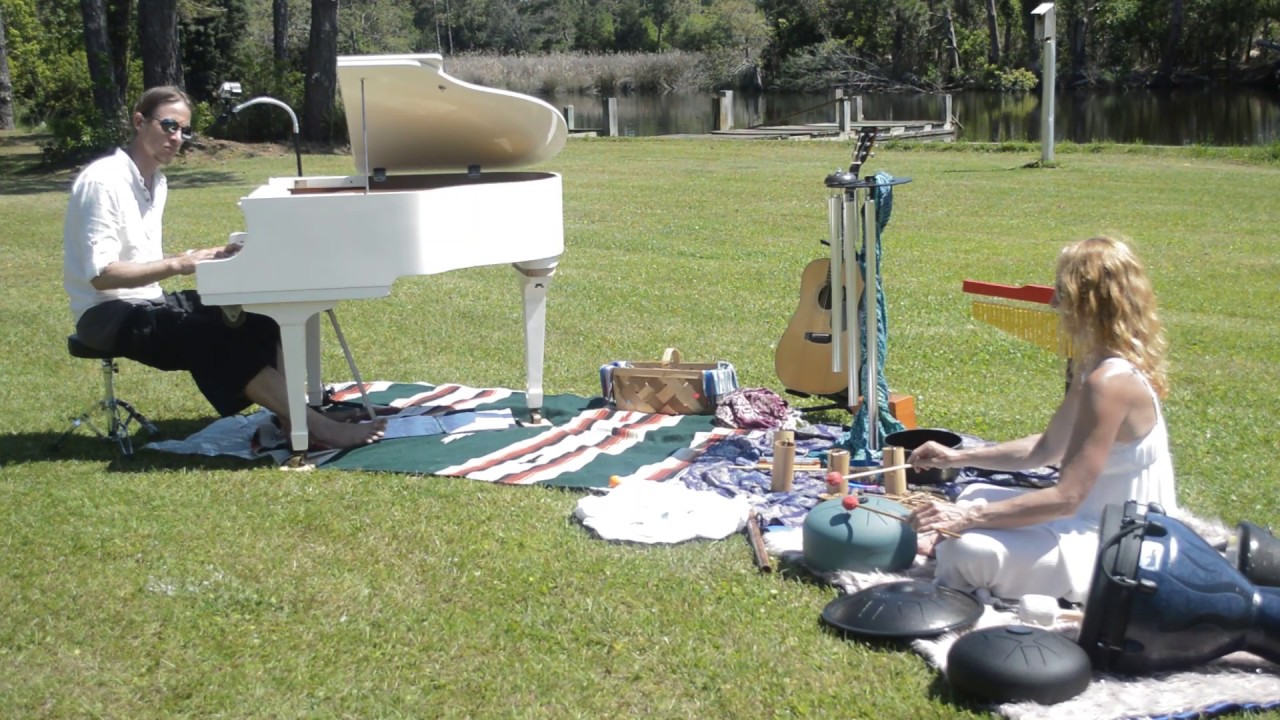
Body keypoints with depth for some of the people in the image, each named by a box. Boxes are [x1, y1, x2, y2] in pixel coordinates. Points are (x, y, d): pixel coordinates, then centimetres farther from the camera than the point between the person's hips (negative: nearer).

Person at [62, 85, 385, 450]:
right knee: (211, 336, -29)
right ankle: (315, 427, -32)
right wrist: (178, 264, -26)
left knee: (252, 320, -9)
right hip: (108, 314, -9)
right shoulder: (104, 181, -16)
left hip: (143, 302, 9)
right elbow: (101, 274, -22)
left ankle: (292, 414, -22)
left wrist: (195, 259, 1)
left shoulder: (155, 182, 12)